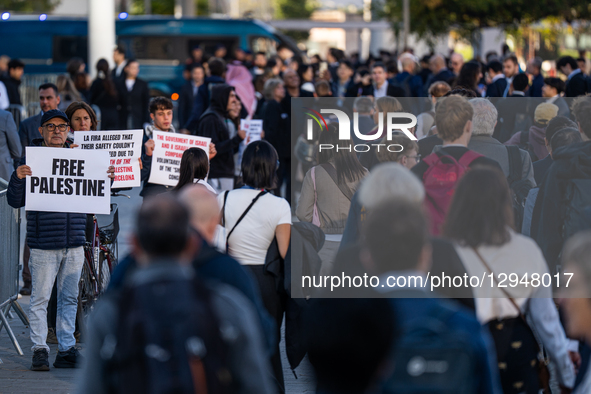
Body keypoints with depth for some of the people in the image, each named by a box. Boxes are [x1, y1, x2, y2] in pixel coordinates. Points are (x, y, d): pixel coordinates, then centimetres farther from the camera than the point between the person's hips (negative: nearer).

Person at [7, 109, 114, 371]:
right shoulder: (31, 159, 0)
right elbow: (16, 201, -4)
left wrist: (108, 179, 3)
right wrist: (18, 178, -21)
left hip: (74, 243, 4)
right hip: (43, 244, -4)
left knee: (69, 298, 8)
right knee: (40, 297, -3)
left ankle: (67, 350, 14)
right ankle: (39, 350, 4)